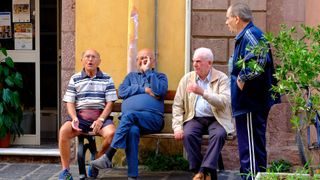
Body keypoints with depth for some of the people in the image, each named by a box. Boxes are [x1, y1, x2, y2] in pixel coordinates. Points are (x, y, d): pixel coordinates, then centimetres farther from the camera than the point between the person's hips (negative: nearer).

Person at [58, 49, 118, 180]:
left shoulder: (107, 79, 11)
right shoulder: (75, 79, 14)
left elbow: (110, 103, 5)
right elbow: (70, 103, 9)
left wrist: (100, 120, -10)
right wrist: (74, 118, -10)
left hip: (101, 115, -1)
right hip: (80, 114, 1)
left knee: (111, 133, -32)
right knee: (63, 131, -29)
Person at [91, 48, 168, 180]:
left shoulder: (160, 77, 20)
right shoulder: (131, 76, 29)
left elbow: (159, 91, -4)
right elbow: (122, 92, 9)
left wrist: (148, 70, 1)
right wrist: (145, 89, 0)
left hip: (153, 119, -2)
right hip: (130, 120, 2)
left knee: (129, 115, -34)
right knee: (132, 130, -35)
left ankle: (108, 156, -36)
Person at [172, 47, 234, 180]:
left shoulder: (222, 78, 0)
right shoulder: (187, 79, 9)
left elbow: (224, 102, -16)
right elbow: (177, 105, 6)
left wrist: (203, 92, -26)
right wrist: (177, 127, -9)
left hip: (216, 119, -2)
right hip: (194, 119, 2)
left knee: (219, 134, -33)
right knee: (188, 134, -29)